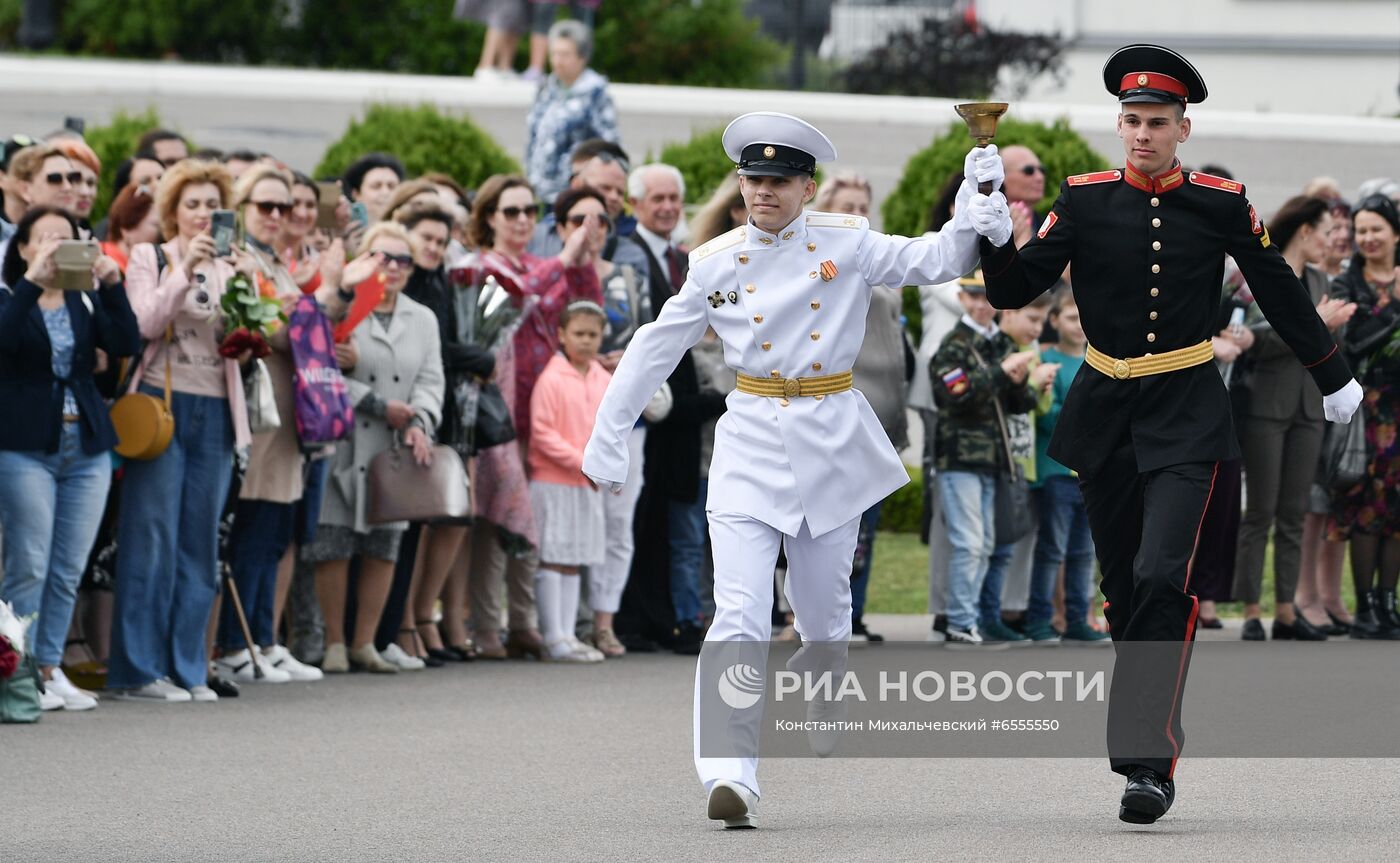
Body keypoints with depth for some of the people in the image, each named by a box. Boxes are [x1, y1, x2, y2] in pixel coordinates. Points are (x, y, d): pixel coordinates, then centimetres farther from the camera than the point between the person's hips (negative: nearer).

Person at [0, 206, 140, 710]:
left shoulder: (87, 300, 12)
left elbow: (127, 343, -3)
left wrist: (112, 285, -14)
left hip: (87, 446, 4)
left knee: (68, 572, 5)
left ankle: (50, 666, 12)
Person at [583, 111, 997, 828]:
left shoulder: (846, 245, 0)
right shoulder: (715, 264, 2)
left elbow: (939, 261, -3)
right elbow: (654, 351, 8)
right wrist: (607, 441, 10)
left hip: (832, 445, 1)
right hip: (750, 446, -1)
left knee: (824, 618, 13)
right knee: (739, 619, -15)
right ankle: (729, 778, -22)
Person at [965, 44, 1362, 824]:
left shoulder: (1221, 204, -4)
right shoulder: (1085, 201, -2)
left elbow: (1280, 291, 8)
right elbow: (1015, 291, -1)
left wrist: (1334, 378, 17)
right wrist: (997, 238, -22)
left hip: (1187, 415, -3)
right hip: (1105, 411, 3)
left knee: (1162, 578, -17)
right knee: (1123, 585, 10)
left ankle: (1151, 761, -19)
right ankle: (1145, 718, 29)